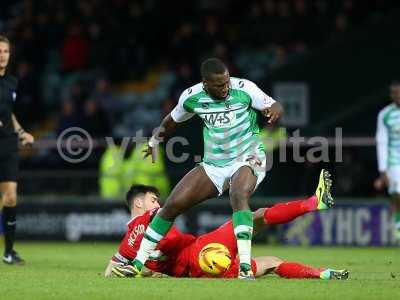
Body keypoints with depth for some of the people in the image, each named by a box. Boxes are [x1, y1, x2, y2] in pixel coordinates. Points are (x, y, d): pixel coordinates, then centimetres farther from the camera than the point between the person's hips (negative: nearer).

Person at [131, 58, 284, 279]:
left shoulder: (244, 89, -16)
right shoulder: (191, 97, -5)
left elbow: (275, 106, -10)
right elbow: (173, 119, 15)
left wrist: (274, 111, -34)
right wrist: (154, 141, 28)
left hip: (247, 161, -4)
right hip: (212, 165, 4)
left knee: (239, 195, -36)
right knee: (173, 204, -6)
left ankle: (245, 267, -40)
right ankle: (138, 262, 9)